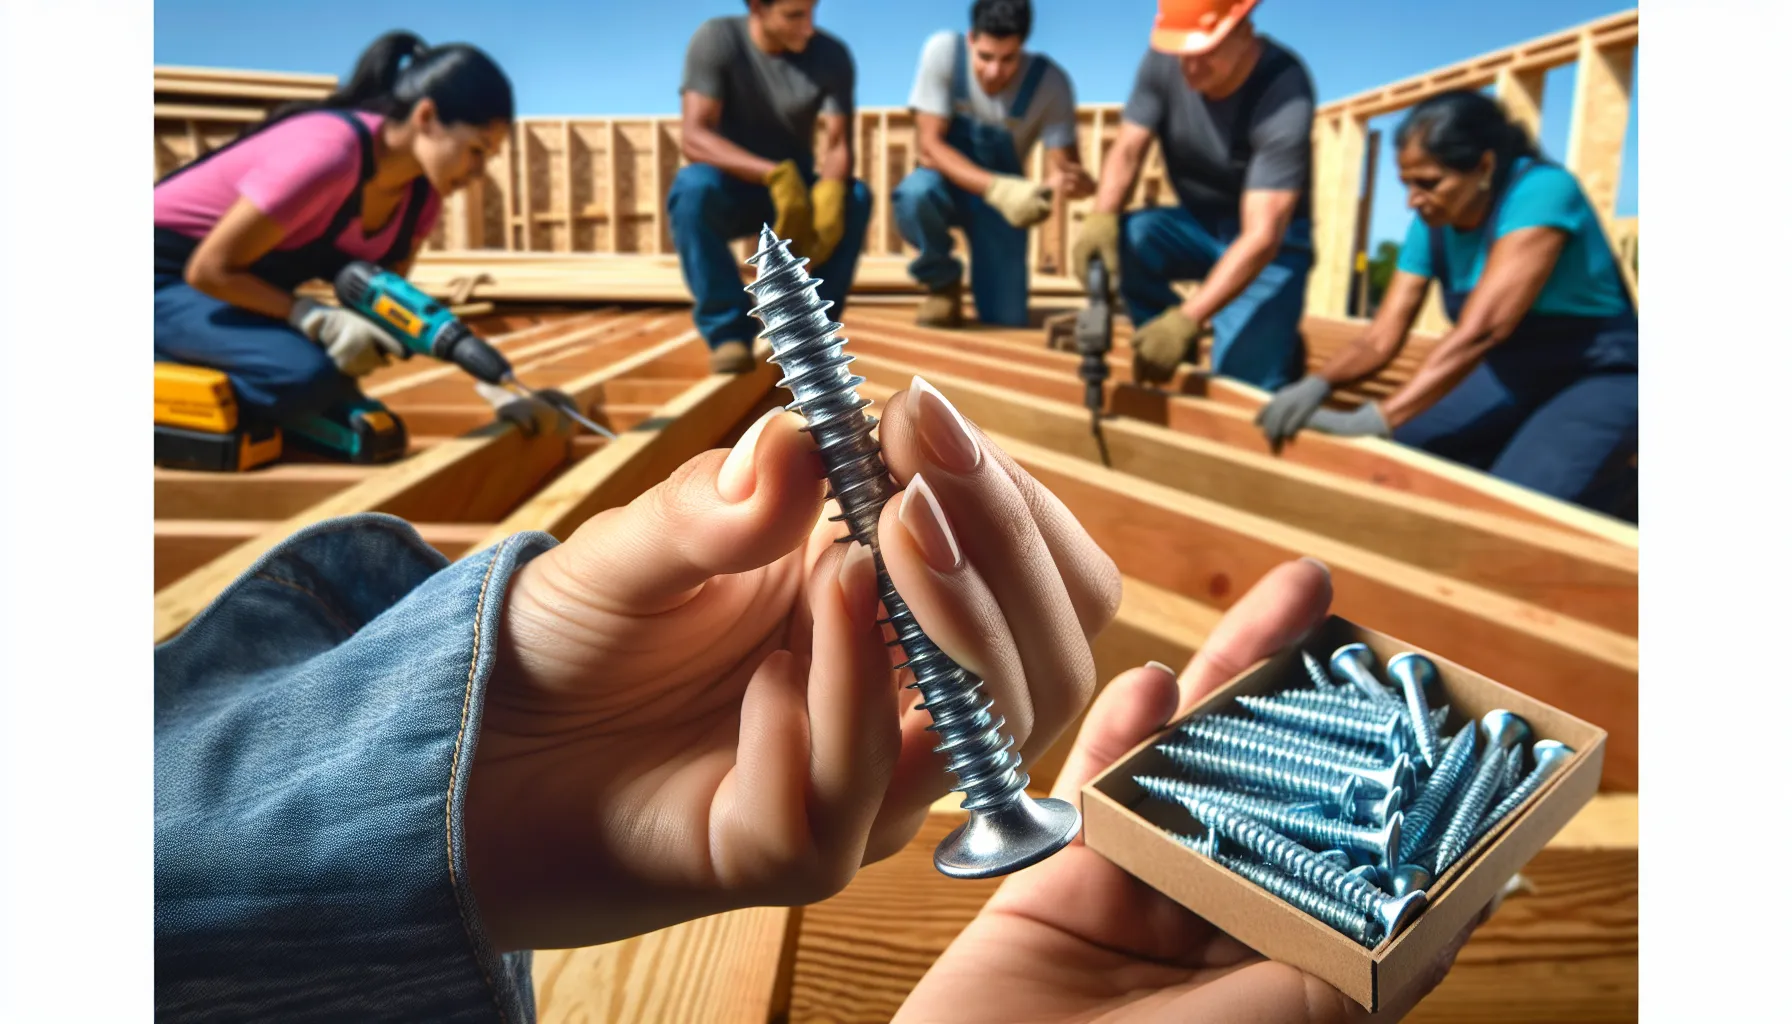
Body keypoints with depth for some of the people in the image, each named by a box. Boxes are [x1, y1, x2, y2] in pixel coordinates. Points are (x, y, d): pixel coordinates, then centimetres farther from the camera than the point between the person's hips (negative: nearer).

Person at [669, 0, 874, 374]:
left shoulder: (832, 55, -10)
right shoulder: (715, 38, -16)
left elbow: (839, 146, -16)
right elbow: (694, 138, -25)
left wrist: (829, 193, -40)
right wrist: (776, 175, -39)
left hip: (799, 189, 2)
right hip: (731, 191, -2)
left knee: (856, 196, -29)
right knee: (693, 187, -35)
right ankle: (728, 330, -22)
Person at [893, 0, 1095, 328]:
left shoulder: (1050, 81, -22)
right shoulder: (943, 50, -22)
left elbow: (1063, 164, -21)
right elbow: (930, 145, -25)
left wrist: (1072, 180, -48)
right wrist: (997, 188, -40)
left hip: (1003, 194, 1)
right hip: (949, 182, 0)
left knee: (1007, 320, -12)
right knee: (917, 192, -37)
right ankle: (942, 282, -5)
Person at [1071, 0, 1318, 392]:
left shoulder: (1285, 92, -29)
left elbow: (1261, 237, -33)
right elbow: (1127, 149, -11)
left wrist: (1186, 320, -41)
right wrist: (1101, 218, -34)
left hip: (1272, 243, -4)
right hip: (1198, 221, 4)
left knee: (1241, 384, -19)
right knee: (1121, 240, -28)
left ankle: (1279, 342, 16)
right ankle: (1165, 345, -2)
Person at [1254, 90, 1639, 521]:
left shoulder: (1541, 192, -26)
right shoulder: (1432, 224, -5)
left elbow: (1480, 331, -36)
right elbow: (1380, 339, -7)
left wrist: (1376, 419, -43)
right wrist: (1318, 383, -30)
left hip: (1598, 379, -6)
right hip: (1512, 376, 7)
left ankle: (1616, 488, 4)